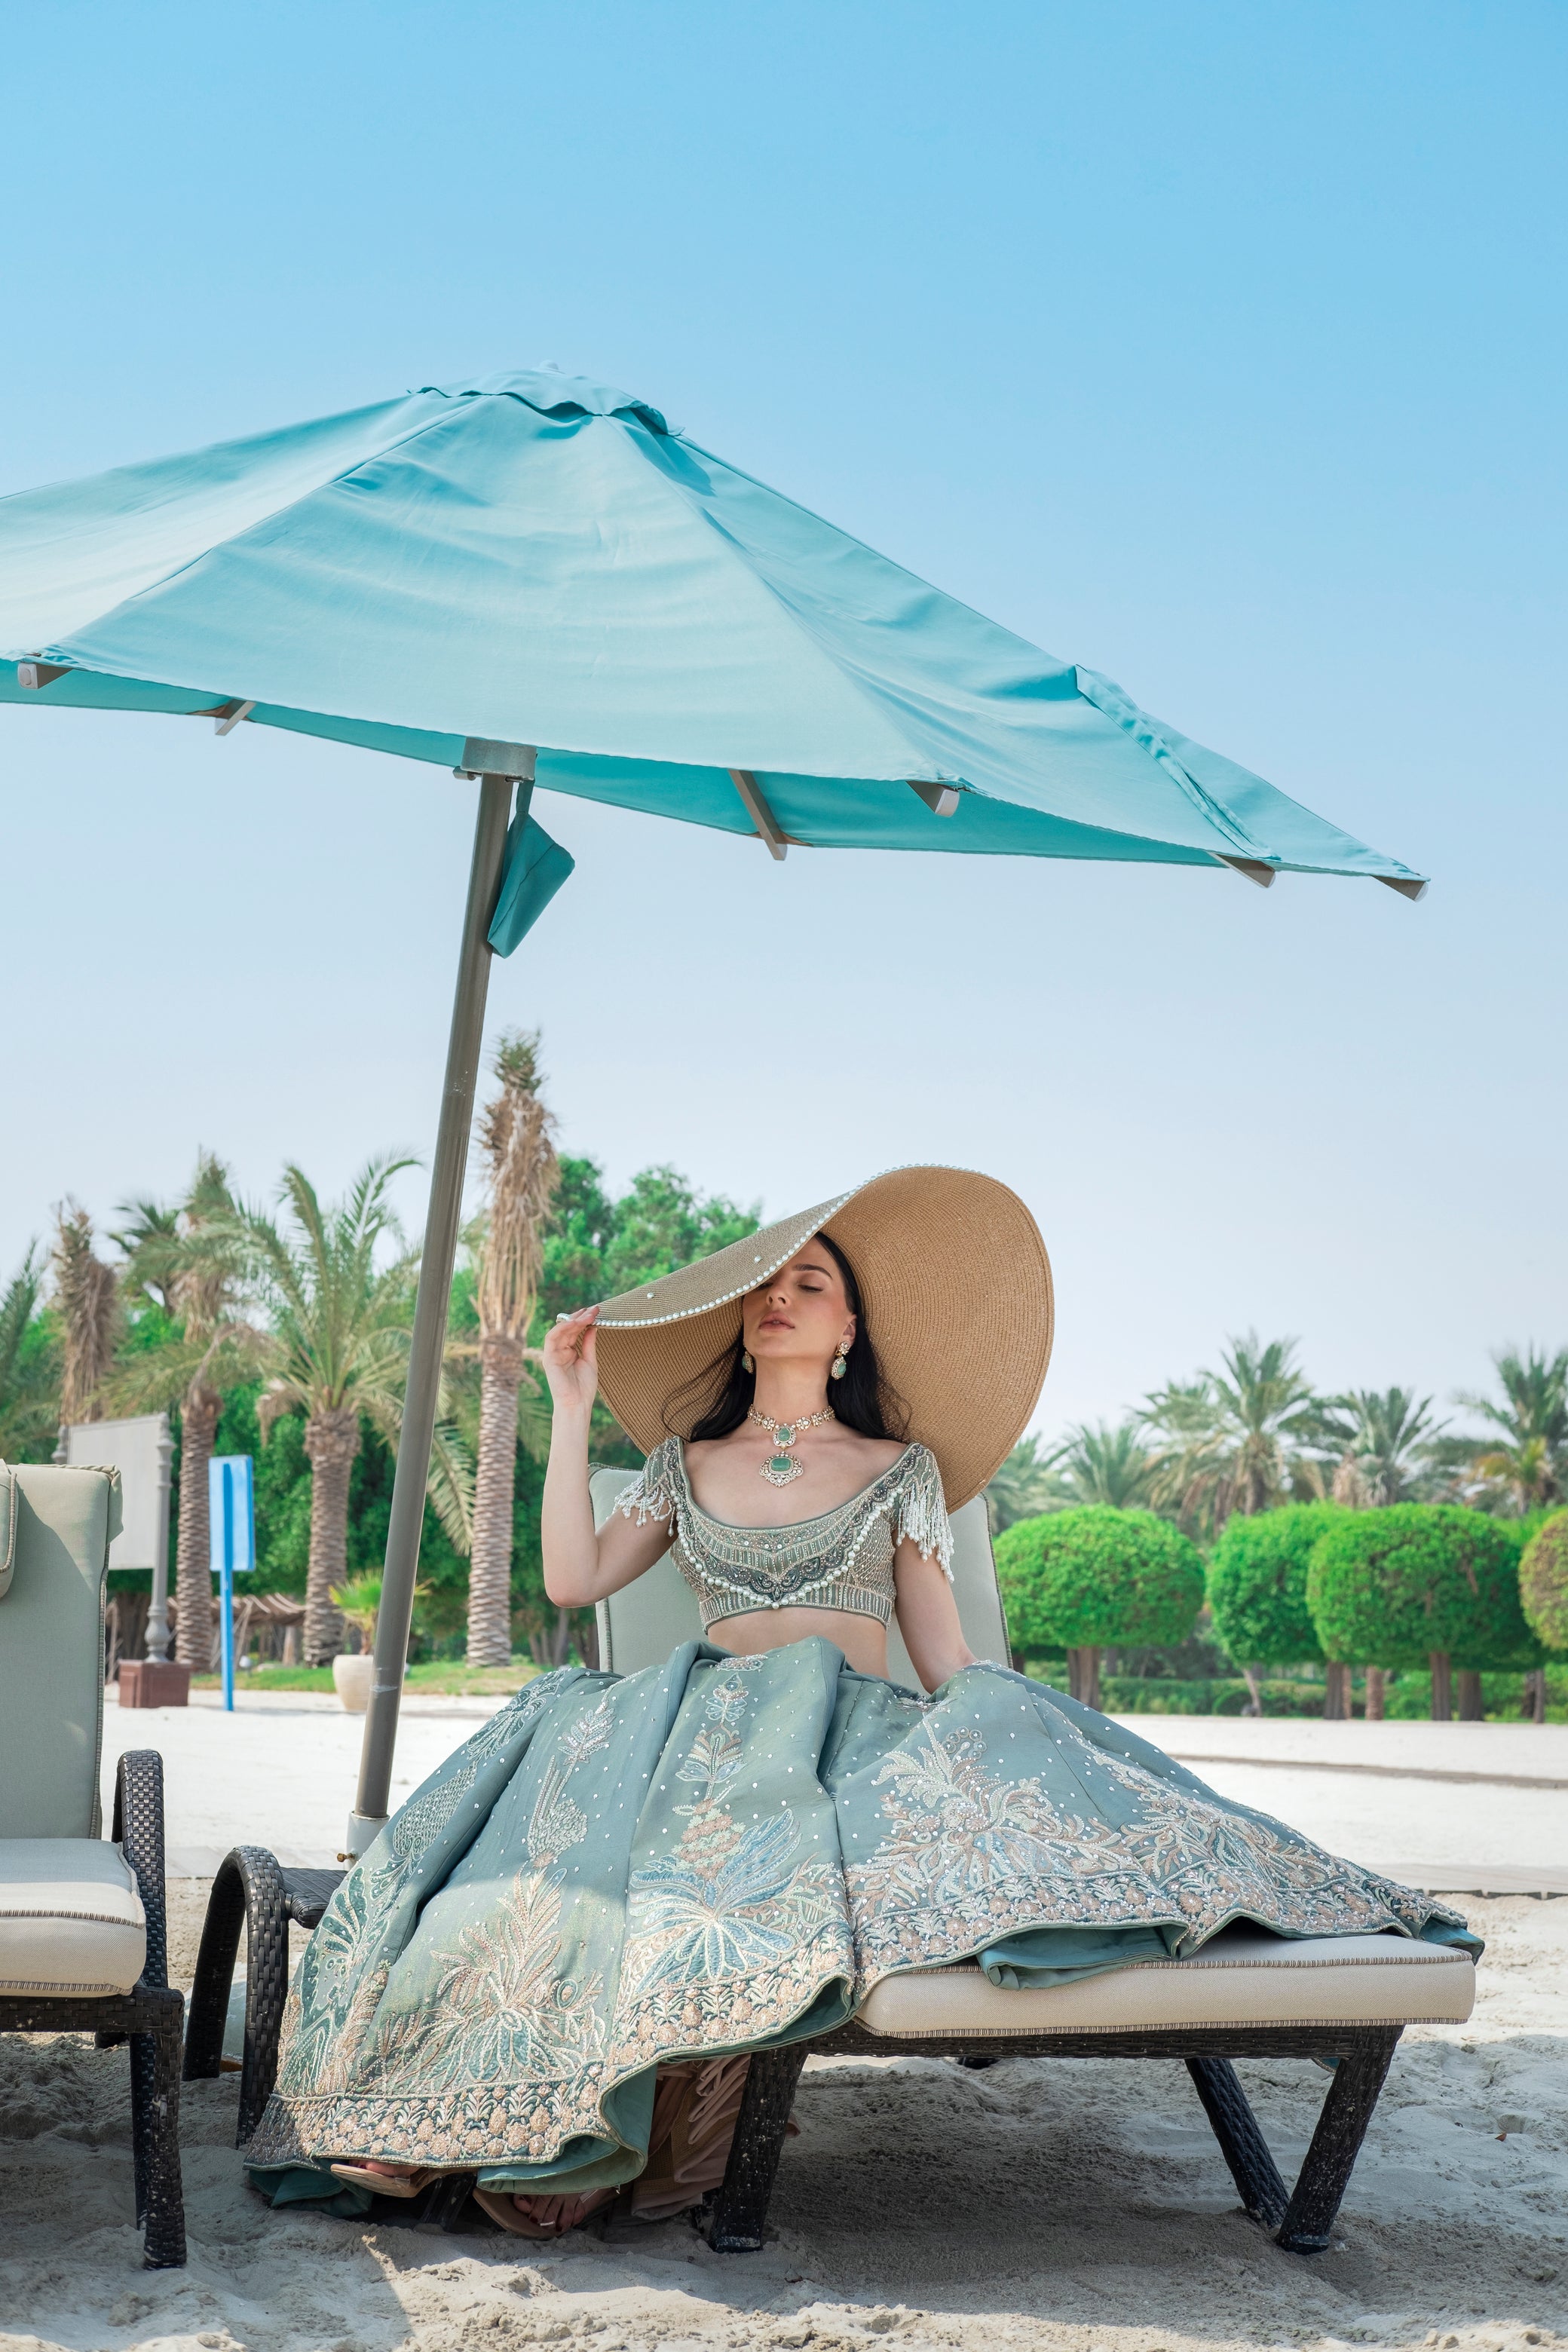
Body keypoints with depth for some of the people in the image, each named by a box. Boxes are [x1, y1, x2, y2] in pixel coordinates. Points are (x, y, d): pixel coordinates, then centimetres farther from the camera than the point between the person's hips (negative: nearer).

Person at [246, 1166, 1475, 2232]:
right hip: (707, 1710, 1)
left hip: (865, 1730, -1)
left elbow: (943, 1647, 12)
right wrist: (572, 1408, 15)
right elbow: (573, 1578, 10)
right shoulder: (687, 1464, 24)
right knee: (577, 1751, -31)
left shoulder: (903, 1464, 19)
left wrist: (1003, 1749, -5)